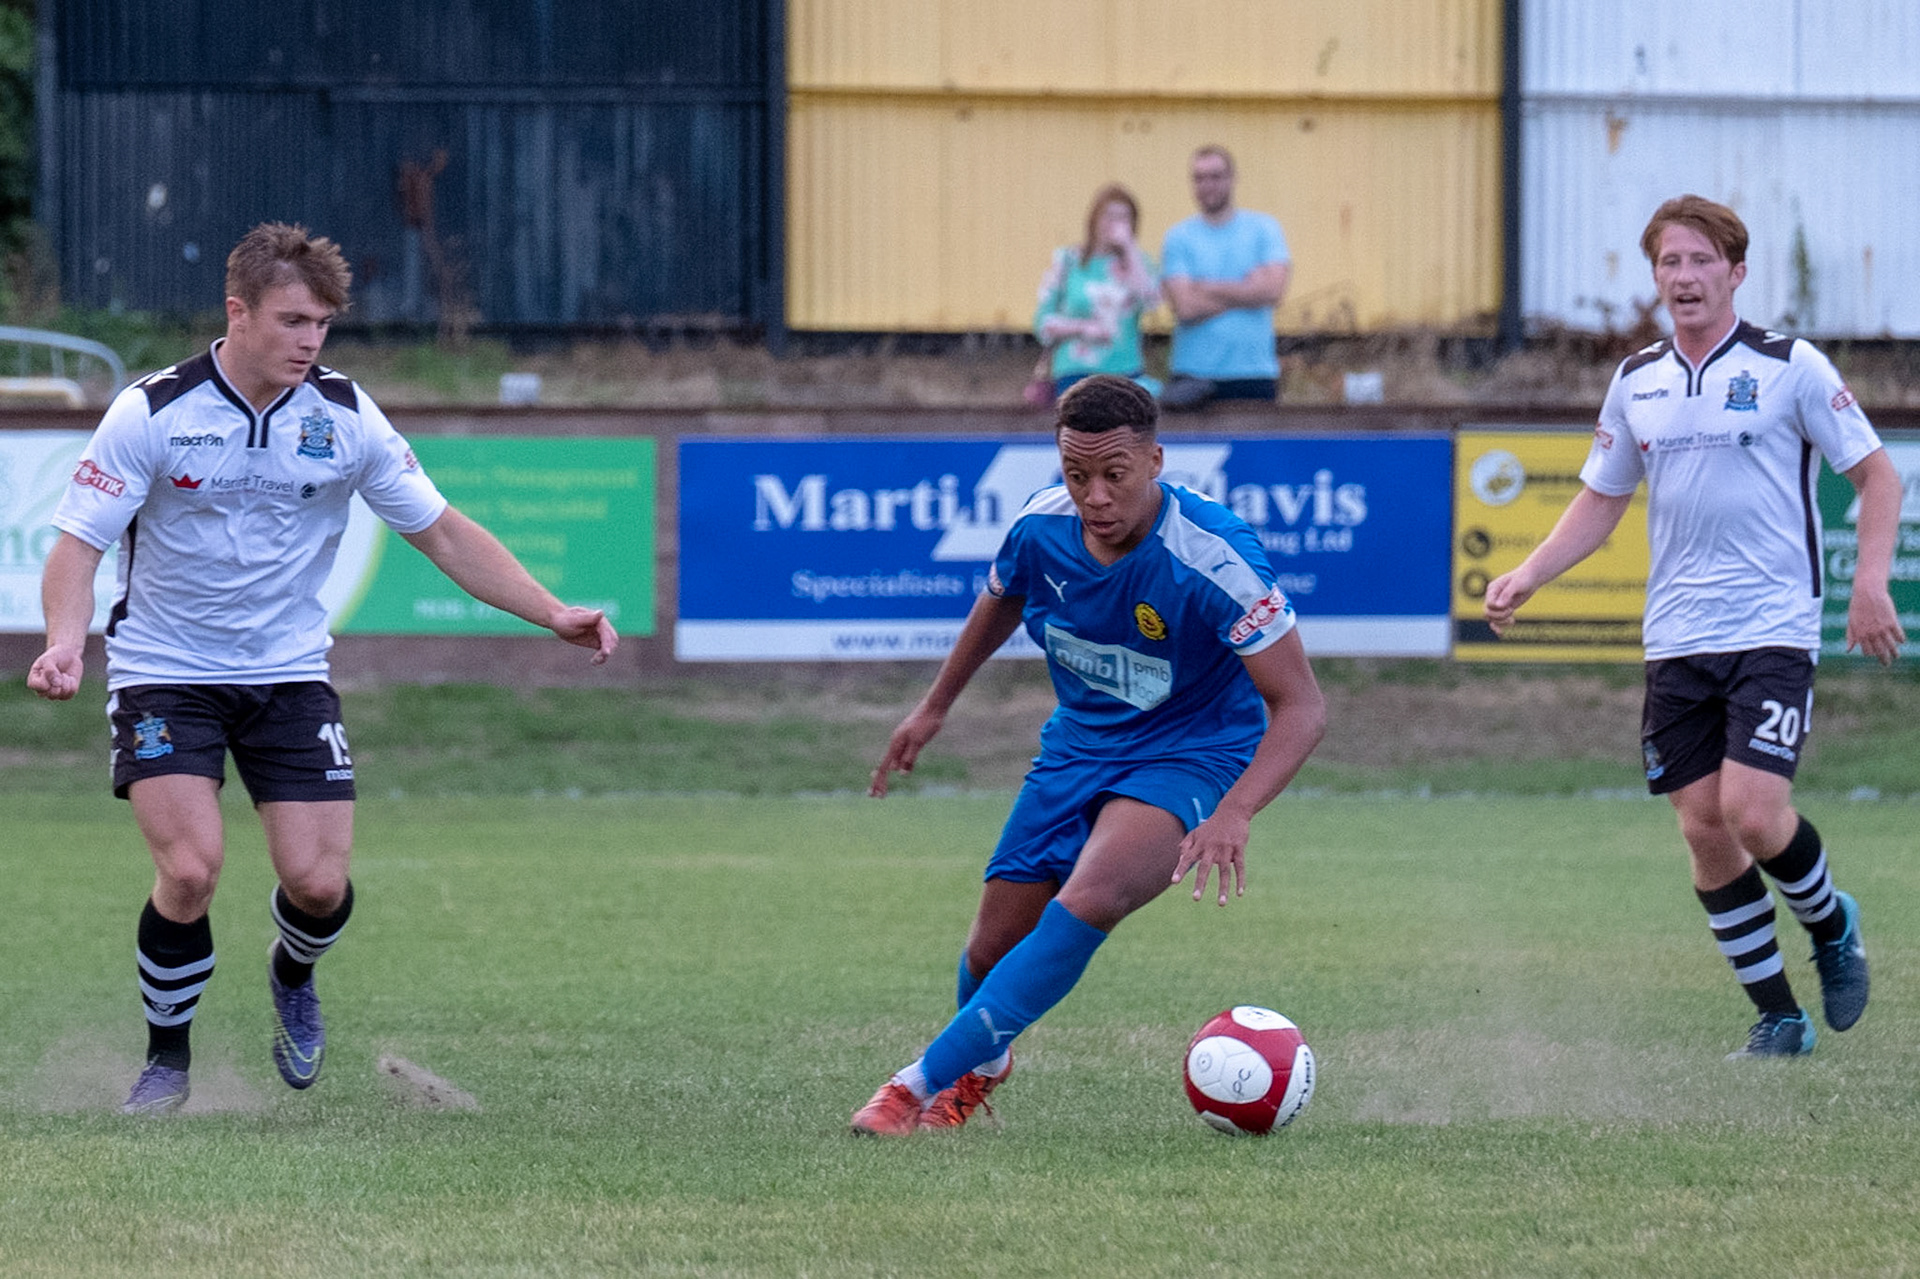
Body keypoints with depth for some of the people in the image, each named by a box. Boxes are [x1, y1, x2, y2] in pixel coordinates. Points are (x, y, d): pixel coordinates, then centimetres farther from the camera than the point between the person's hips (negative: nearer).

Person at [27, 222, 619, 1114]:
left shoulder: (345, 417, -4)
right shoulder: (153, 412, -13)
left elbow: (443, 533, 5)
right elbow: (79, 542, -11)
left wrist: (552, 614, -4)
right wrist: (65, 642, -31)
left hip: (289, 674, 3)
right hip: (164, 674, -3)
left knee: (319, 882, -9)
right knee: (191, 868, -20)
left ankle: (291, 976, 29)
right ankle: (167, 1057, 5)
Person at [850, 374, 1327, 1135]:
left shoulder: (1213, 558, -29)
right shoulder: (1040, 527, -13)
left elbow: (1300, 707, -27)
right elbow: (1000, 602, 14)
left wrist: (1232, 815, -41)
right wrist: (934, 708, 22)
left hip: (1186, 756, -5)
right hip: (1076, 747, 5)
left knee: (1085, 905, -31)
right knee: (994, 947, 6)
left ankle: (928, 1080, -23)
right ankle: (982, 1065, 42)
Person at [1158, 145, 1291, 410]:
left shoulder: (1263, 228, 7)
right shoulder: (1178, 237, 4)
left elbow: (1273, 290, -7)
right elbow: (1186, 308, -8)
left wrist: (1206, 288, -5)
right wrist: (1246, 292, -5)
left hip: (1255, 373, 1)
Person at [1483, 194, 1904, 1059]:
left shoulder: (1791, 368, -4)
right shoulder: (1635, 383, 10)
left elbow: (1876, 475, 0)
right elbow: (1600, 502, 18)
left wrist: (1871, 582, -12)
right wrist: (1526, 578, 5)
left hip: (1772, 630, -5)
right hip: (1676, 639, 5)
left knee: (1753, 810, -18)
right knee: (1703, 829, 0)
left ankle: (1830, 925, 13)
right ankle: (1778, 1017, 12)